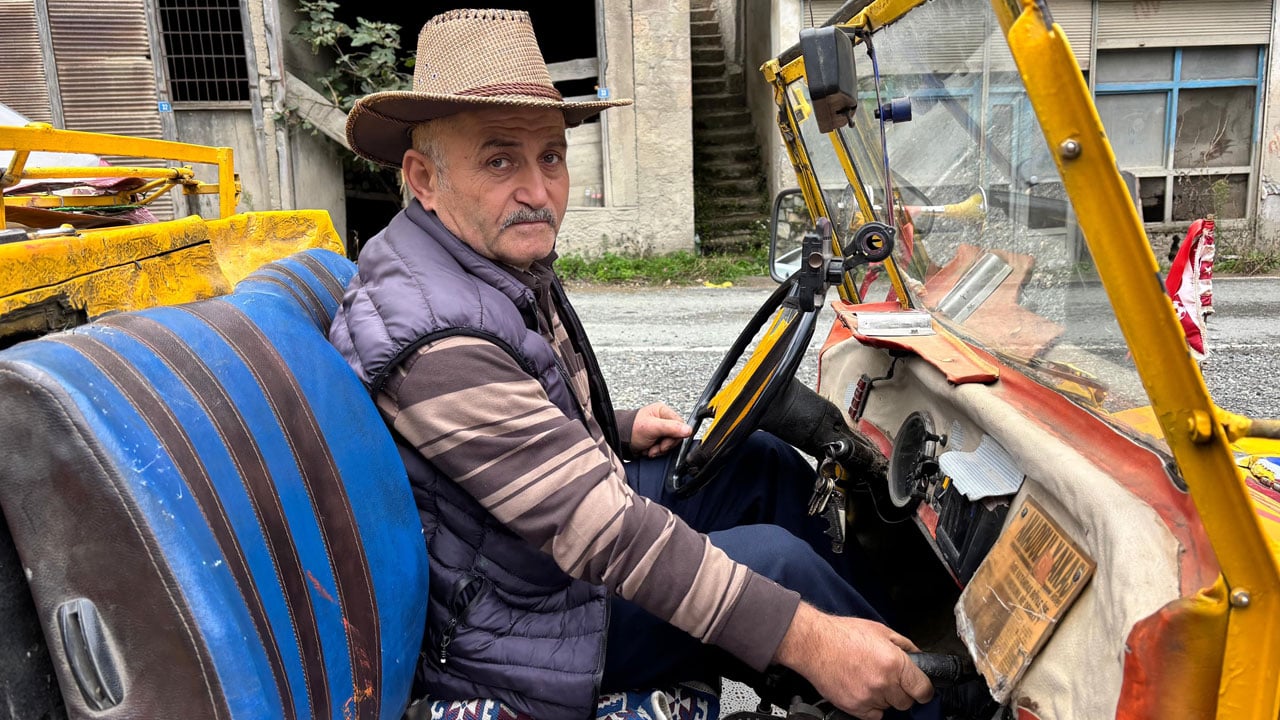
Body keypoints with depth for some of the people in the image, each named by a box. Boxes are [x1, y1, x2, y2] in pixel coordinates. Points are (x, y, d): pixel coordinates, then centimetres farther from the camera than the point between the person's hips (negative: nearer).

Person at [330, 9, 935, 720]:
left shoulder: (504, 260, 1)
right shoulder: (438, 341, -31)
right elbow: (599, 530, -35)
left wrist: (621, 432, 6)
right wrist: (805, 639, -35)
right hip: (517, 629, -9)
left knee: (759, 458, 8)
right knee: (773, 556, -18)